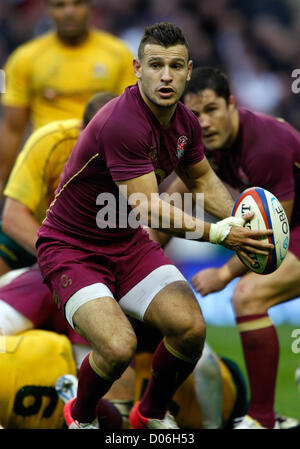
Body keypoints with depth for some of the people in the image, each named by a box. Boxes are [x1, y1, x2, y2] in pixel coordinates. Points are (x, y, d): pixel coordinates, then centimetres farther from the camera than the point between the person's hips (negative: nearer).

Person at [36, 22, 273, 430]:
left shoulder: (184, 122, -2)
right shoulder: (123, 123, -29)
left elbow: (202, 178, 17)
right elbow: (146, 208, -30)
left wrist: (239, 220, -1)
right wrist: (219, 234, -30)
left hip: (128, 244, 7)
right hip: (71, 248, -7)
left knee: (190, 328, -14)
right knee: (119, 346, -28)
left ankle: (152, 413, 15)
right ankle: (80, 417, 6)